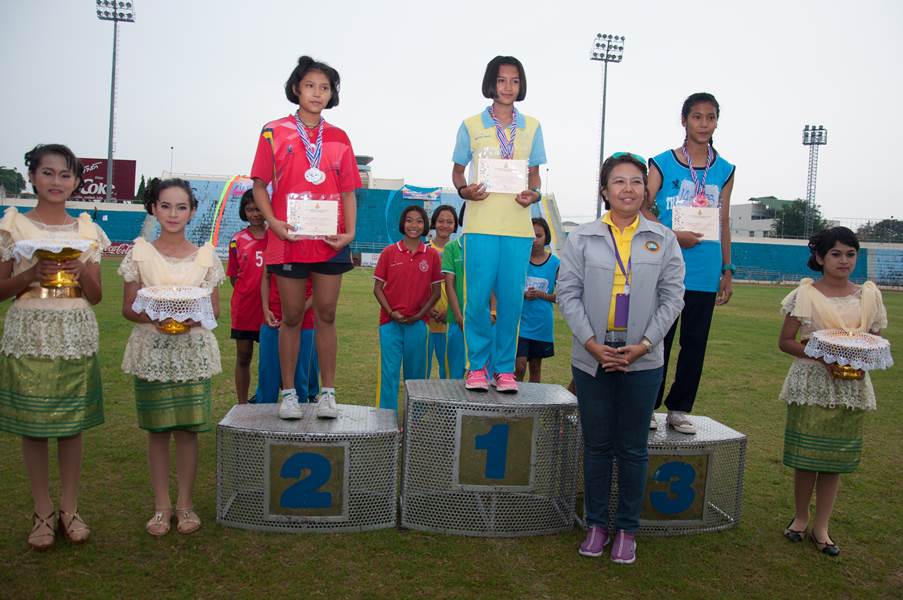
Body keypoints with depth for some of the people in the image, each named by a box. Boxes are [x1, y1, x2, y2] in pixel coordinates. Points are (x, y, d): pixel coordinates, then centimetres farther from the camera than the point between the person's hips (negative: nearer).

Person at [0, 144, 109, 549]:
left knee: (72, 424, 6)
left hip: (75, 337, 2)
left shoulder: (87, 230, 7)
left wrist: (81, 272, -11)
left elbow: (95, 296, 8)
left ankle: (69, 509, 19)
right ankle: (43, 512, 18)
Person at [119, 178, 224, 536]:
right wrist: (152, 318, -19)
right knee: (157, 429, 5)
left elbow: (214, 308, 5)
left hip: (193, 351, 0)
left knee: (188, 428, 3)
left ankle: (185, 503, 18)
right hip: (152, 351, 0)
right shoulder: (140, 253, 2)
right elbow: (128, 307, 2)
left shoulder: (205, 256, 4)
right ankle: (161, 504, 19)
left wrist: (194, 318, -16)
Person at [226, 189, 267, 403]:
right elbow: (233, 276, 9)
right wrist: (246, 293, -4)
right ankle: (242, 405, 21)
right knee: (243, 358, 10)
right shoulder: (238, 240, 3)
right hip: (244, 309, 1)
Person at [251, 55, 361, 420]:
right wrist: (274, 222, -12)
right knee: (292, 317, 6)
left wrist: (350, 231, -4)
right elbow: (259, 185, 3)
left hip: (330, 241, 2)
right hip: (288, 240, -1)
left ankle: (327, 392, 14)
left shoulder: (338, 138, 9)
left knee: (326, 314, 5)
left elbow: (348, 191, 9)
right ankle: (288, 393, 18)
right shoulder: (274, 132, 3)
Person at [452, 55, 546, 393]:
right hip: (481, 224, -1)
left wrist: (534, 194, -5)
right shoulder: (471, 126, 8)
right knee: (477, 298, -5)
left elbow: (534, 174, 17)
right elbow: (457, 170, 13)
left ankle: (504, 368, 12)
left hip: (518, 225, 2)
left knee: (511, 299, 0)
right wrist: (464, 190, -8)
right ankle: (477, 365, 9)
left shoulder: (531, 127, 13)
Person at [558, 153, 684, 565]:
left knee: (632, 449, 10)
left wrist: (643, 345, -9)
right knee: (597, 446, 10)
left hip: (643, 361, 0)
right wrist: (591, 343, -12)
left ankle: (627, 529, 23)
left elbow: (672, 297, 1)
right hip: (591, 359, 0)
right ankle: (596, 524, 24)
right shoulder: (582, 238, 1)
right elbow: (568, 293, -3)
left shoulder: (663, 239, 4)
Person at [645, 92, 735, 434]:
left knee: (695, 342, 8)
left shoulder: (724, 171, 10)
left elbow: (724, 223, 13)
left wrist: (727, 270, 11)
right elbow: (643, 211, -3)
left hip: (706, 273, 3)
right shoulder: (663, 163, 0)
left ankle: (679, 408, 20)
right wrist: (673, 236, -17)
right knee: (658, 338, 2)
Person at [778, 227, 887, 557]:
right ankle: (800, 517, 26)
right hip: (810, 384, -3)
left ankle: (821, 527, 22)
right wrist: (822, 356, -19)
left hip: (850, 388, 3)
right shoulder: (805, 294, -5)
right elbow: (786, 341, -4)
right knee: (806, 455, 3)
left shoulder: (868, 296, 5)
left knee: (835, 458, 8)